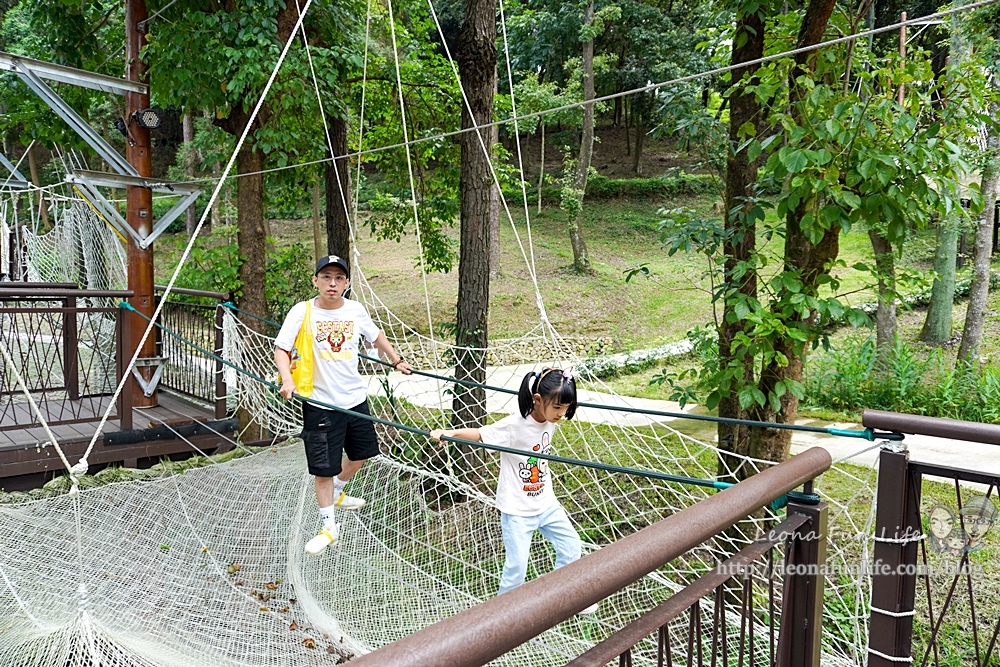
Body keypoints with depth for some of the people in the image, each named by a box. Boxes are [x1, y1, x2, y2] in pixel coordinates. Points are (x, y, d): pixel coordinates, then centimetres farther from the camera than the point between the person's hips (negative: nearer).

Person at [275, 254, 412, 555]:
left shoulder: (355, 310, -1)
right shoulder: (302, 311, -11)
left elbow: (376, 337, 17)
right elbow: (281, 348, -10)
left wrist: (396, 361, 23)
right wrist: (287, 379, -26)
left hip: (355, 398, 5)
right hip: (320, 404, -5)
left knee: (360, 454, 21)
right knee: (324, 468, 1)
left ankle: (337, 493, 49)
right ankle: (328, 527, 21)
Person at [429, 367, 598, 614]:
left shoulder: (549, 421, -7)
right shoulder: (514, 425, -26)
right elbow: (480, 434, -25)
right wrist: (450, 432, -39)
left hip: (546, 504, 7)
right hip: (517, 509, -7)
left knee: (571, 547, 15)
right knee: (517, 564, -4)